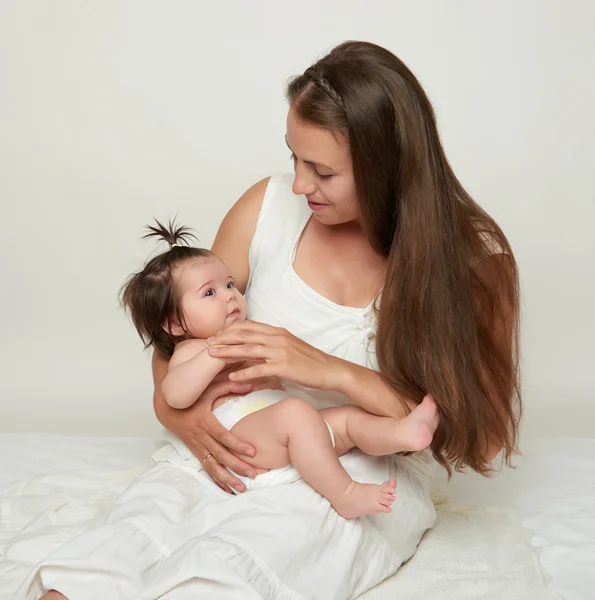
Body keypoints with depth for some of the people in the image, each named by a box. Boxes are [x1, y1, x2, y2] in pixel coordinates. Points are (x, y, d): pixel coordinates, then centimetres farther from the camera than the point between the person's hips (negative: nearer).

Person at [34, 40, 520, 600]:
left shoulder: (472, 258, -6)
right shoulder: (270, 206, 1)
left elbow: (480, 436, -10)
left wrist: (334, 372, -19)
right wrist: (174, 405, -8)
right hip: (226, 451, 3)